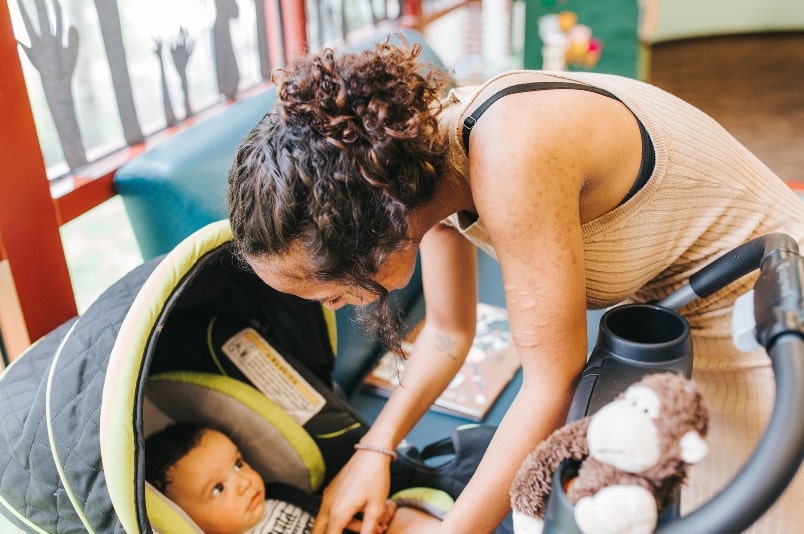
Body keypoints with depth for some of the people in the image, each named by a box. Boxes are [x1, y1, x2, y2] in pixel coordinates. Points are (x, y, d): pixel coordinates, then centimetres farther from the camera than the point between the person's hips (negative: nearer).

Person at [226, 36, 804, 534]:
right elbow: (448, 334, 1)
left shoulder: (510, 160, -39)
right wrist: (376, 449, -7)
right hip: (662, 307, 7)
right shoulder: (425, 157, -12)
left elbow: (555, 381, -29)